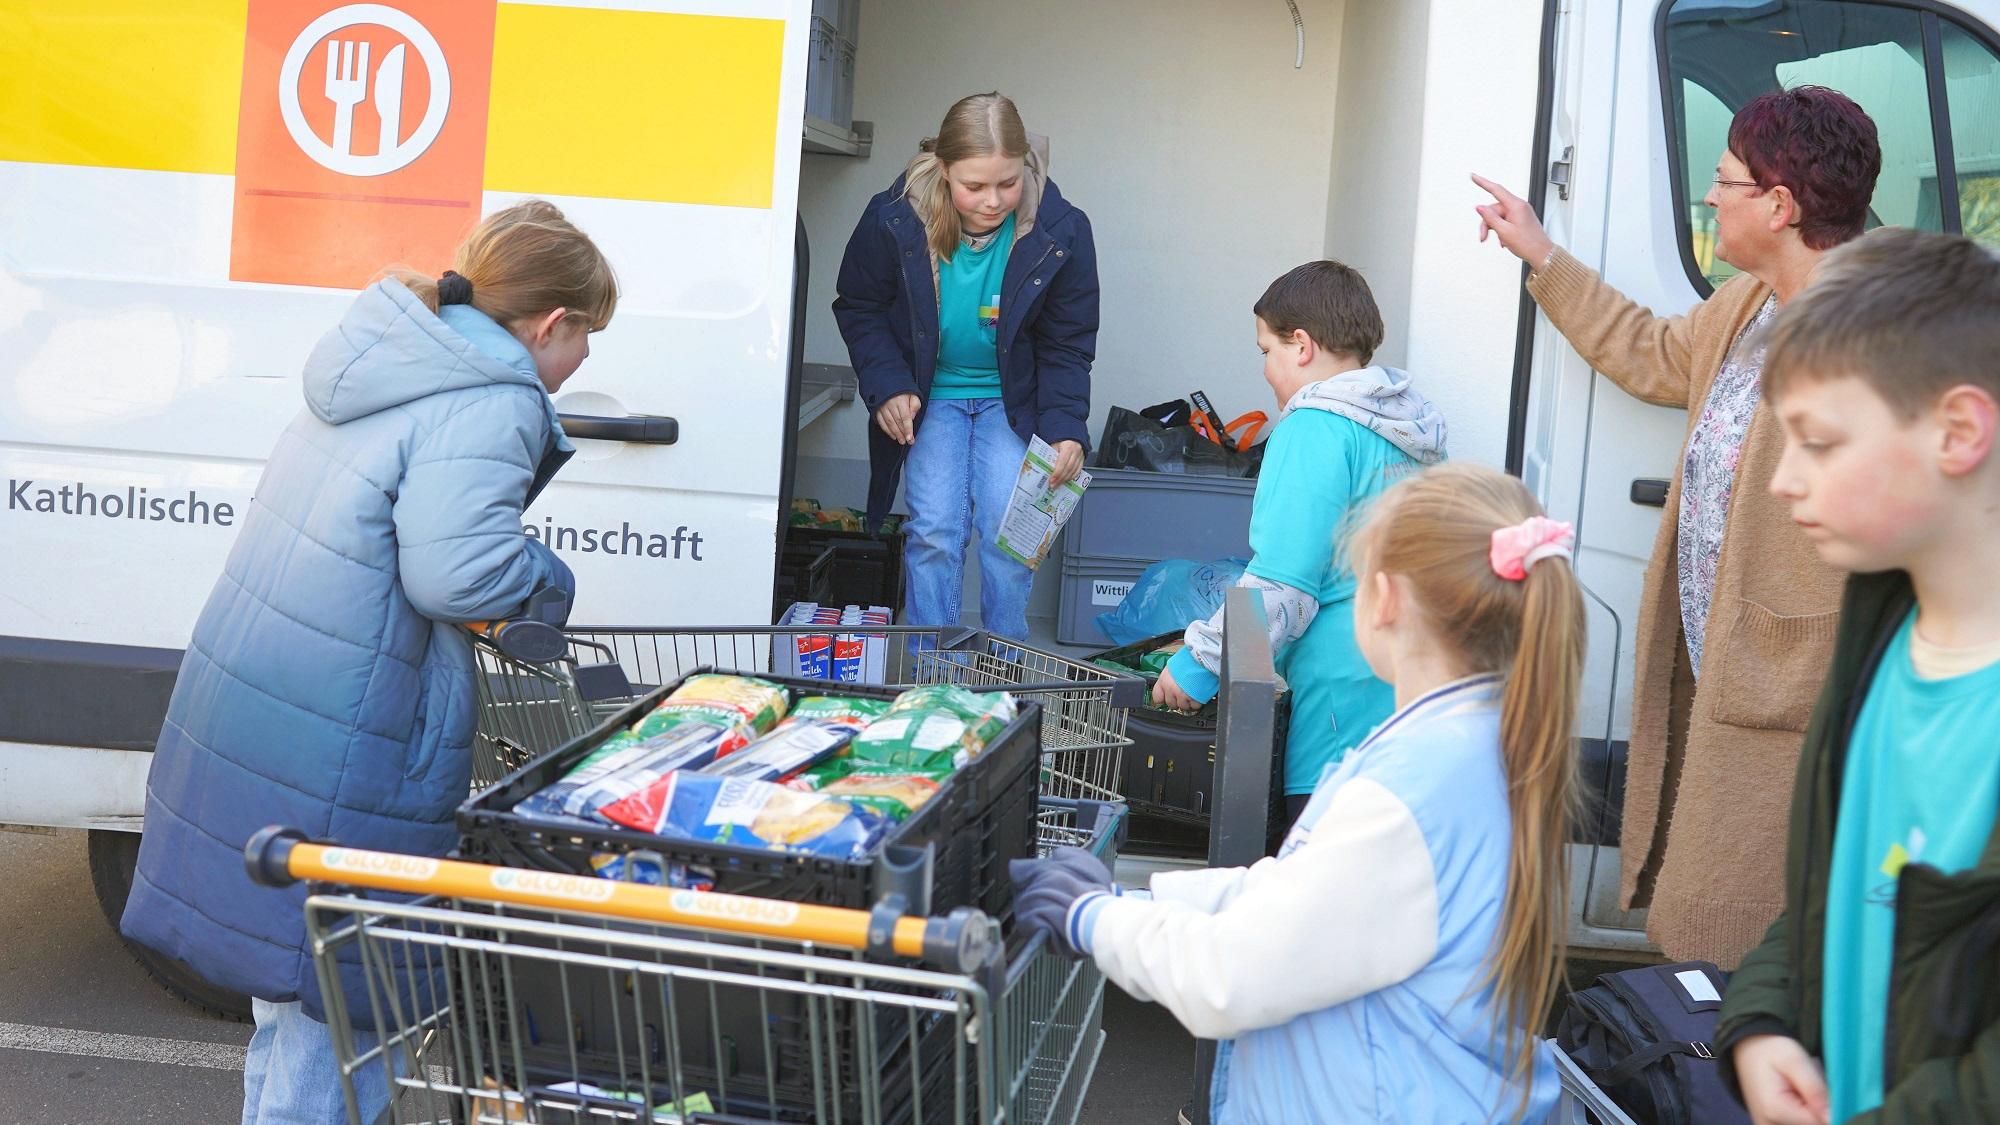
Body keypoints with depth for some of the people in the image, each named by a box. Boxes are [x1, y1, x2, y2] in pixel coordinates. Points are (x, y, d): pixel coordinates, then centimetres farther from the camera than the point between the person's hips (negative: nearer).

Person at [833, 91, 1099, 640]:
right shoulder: (893, 219, -19)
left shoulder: (1061, 232, -19)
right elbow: (859, 308, -2)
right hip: (929, 396, 0)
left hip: (1013, 400, 0)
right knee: (933, 532, -9)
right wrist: (888, 387, -15)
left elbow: (1068, 345, -7)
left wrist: (1066, 428, -20)